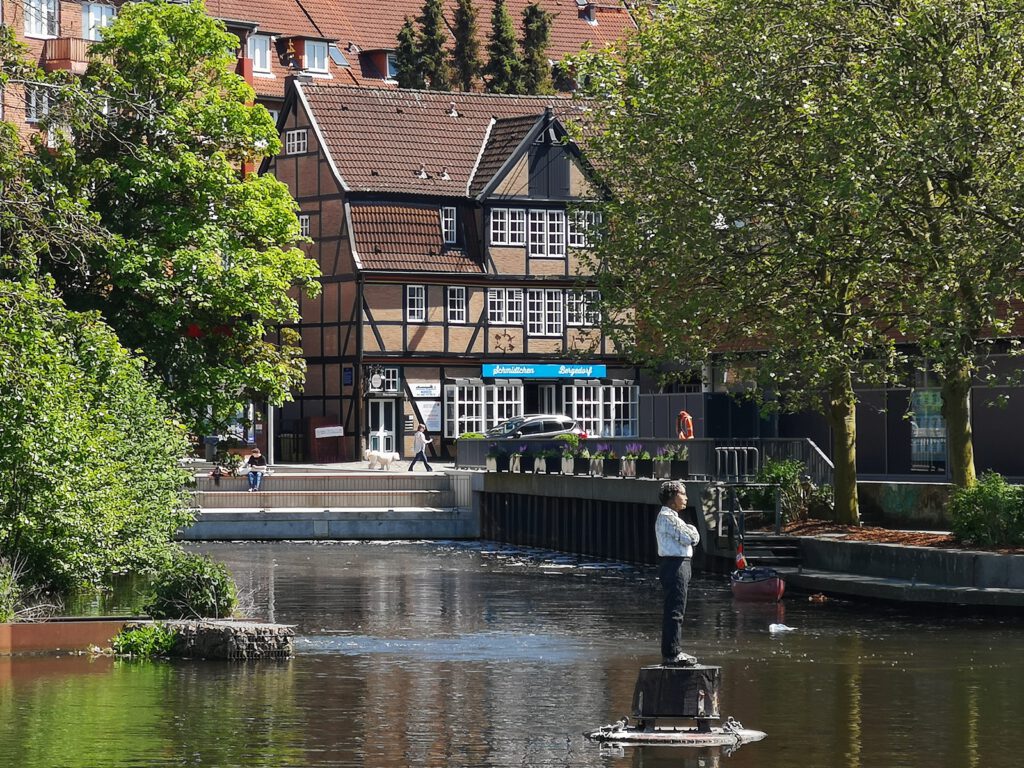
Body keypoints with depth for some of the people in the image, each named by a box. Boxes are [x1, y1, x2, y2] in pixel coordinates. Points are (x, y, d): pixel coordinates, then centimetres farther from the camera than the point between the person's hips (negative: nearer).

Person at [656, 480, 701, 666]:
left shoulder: (670, 516, 21)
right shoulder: (668, 518, -14)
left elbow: (693, 539, 20)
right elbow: (690, 538, -19)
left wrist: (690, 534, -1)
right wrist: (692, 530, 2)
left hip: (678, 565, 11)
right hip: (675, 565, -11)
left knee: (674, 611, 15)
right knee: (675, 611, -10)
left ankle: (672, 652, 20)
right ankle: (672, 653, -10)